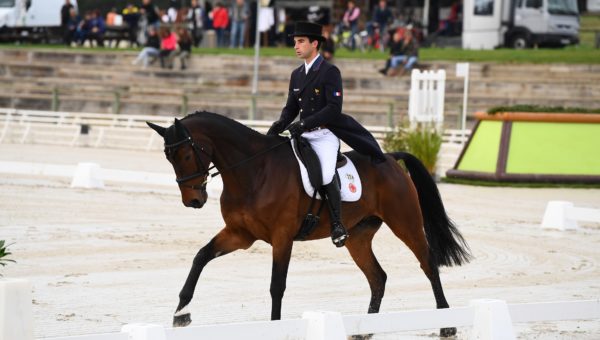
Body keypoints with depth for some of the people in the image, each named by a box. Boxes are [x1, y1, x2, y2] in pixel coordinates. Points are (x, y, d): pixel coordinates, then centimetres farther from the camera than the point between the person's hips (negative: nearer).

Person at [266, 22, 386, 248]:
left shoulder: (330, 72, -7)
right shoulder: (297, 75, 15)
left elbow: (334, 108, -16)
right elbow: (291, 107, 16)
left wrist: (305, 123, -24)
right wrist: (279, 125, -5)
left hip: (325, 134, -8)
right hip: (304, 136, 8)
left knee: (326, 176, -25)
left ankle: (337, 225, -14)